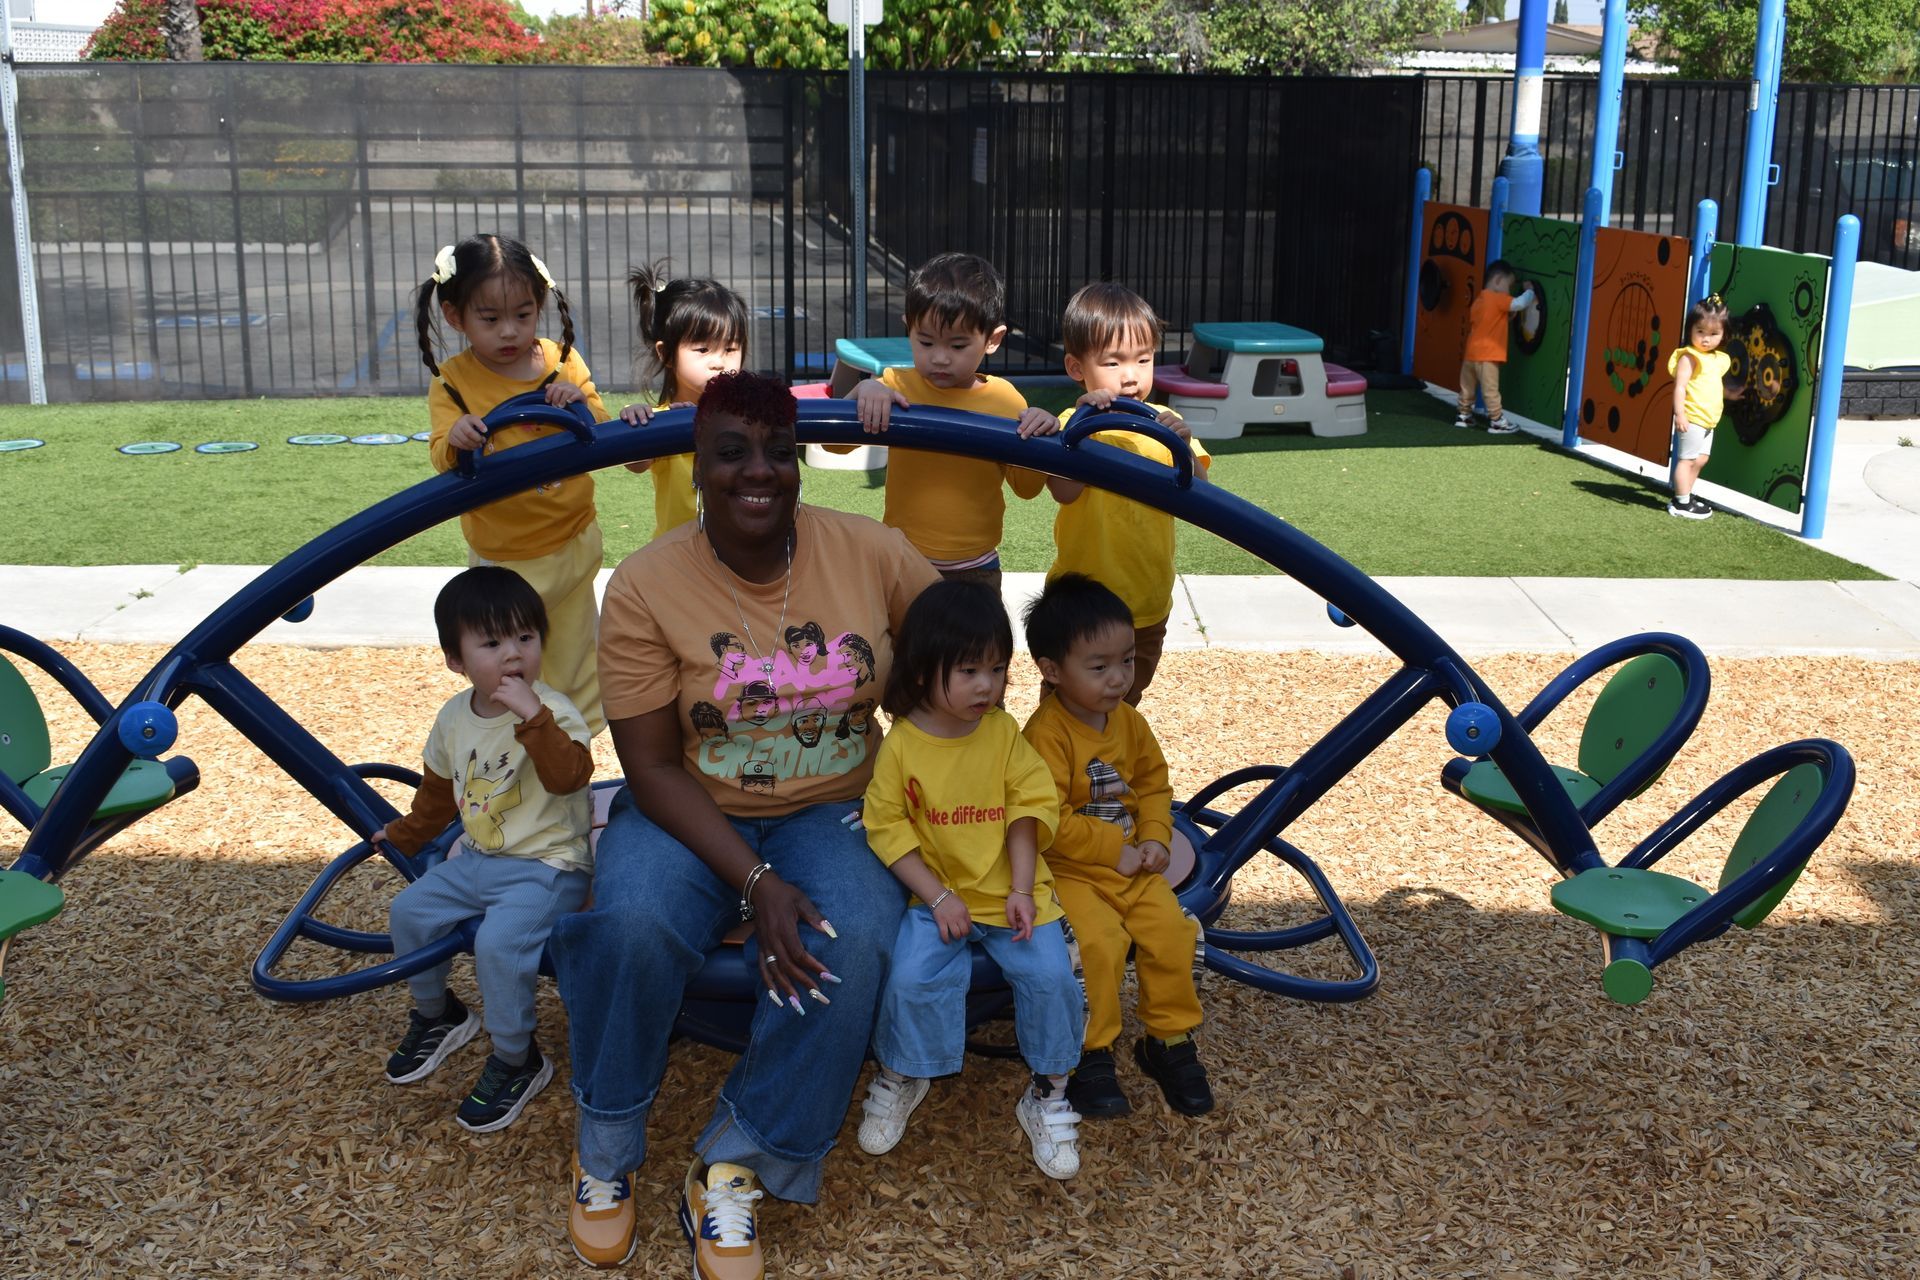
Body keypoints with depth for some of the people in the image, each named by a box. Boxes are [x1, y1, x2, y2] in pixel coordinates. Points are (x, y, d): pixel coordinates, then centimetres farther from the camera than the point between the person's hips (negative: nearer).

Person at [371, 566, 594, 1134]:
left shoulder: (553, 712, -16)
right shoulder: (455, 716, 4)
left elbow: (570, 775, -35)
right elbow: (439, 788, 22)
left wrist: (532, 716, -41)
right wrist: (407, 834, 32)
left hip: (546, 866, -7)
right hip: (477, 859, 7)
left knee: (498, 941, -26)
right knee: (409, 910, 1)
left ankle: (516, 1061, -4)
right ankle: (436, 1014, 27)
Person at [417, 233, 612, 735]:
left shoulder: (562, 362, -5)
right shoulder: (452, 382, -11)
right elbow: (444, 461, -21)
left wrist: (581, 406, -28)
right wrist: (456, 441, -45)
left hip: (573, 542, 3)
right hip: (504, 558, -3)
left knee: (573, 662, 22)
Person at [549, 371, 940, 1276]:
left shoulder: (870, 553, -8)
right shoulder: (645, 585, -13)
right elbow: (653, 768, -12)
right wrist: (757, 882, -24)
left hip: (832, 811, 1)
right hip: (692, 813, -1)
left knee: (852, 946, -30)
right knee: (634, 922, -32)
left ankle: (733, 1169, -10)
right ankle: (606, 1151, -4)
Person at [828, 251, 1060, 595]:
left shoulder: (1004, 400, -2)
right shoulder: (897, 387, -3)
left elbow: (1026, 487, 3)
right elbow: (835, 442, -9)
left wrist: (1040, 436, -16)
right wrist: (862, 392, -26)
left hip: (975, 569, 0)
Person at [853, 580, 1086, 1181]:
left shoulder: (1004, 733, -3)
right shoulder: (901, 747, -9)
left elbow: (1029, 812, -1)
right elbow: (887, 828, -7)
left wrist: (1021, 891, -10)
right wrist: (938, 897, -14)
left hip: (1011, 892, 1)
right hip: (937, 896, -1)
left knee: (1050, 975, -19)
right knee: (912, 978, -24)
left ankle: (1047, 1093, 5)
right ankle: (899, 1078, 7)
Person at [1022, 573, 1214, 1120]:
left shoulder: (1129, 722, 4)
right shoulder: (1047, 734, -19)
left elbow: (1153, 781, 15)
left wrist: (1154, 838, -2)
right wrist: (1114, 850, -18)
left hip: (1132, 864, 6)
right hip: (1070, 868, -6)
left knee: (1171, 930, -10)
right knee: (1100, 941, -26)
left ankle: (1170, 1038, 10)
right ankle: (1089, 1053, -6)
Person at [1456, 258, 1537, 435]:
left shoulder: (1479, 299, 14)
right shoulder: (1498, 299, -13)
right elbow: (1520, 303, -22)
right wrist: (1529, 291, -2)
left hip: (1471, 352, 8)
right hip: (1487, 354, -8)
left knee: (1468, 387, 17)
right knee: (1490, 389, -5)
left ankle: (1463, 416, 27)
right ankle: (1497, 421, -2)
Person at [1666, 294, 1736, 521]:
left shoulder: (1718, 359, 13)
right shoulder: (1689, 357, -13)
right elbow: (1680, 386, -20)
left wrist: (1730, 392, 18)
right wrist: (1679, 413, -27)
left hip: (1708, 421, 9)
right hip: (1692, 419, -9)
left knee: (1700, 459, 15)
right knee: (1687, 459, -6)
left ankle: (1685, 497, 25)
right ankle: (1681, 503, -2)